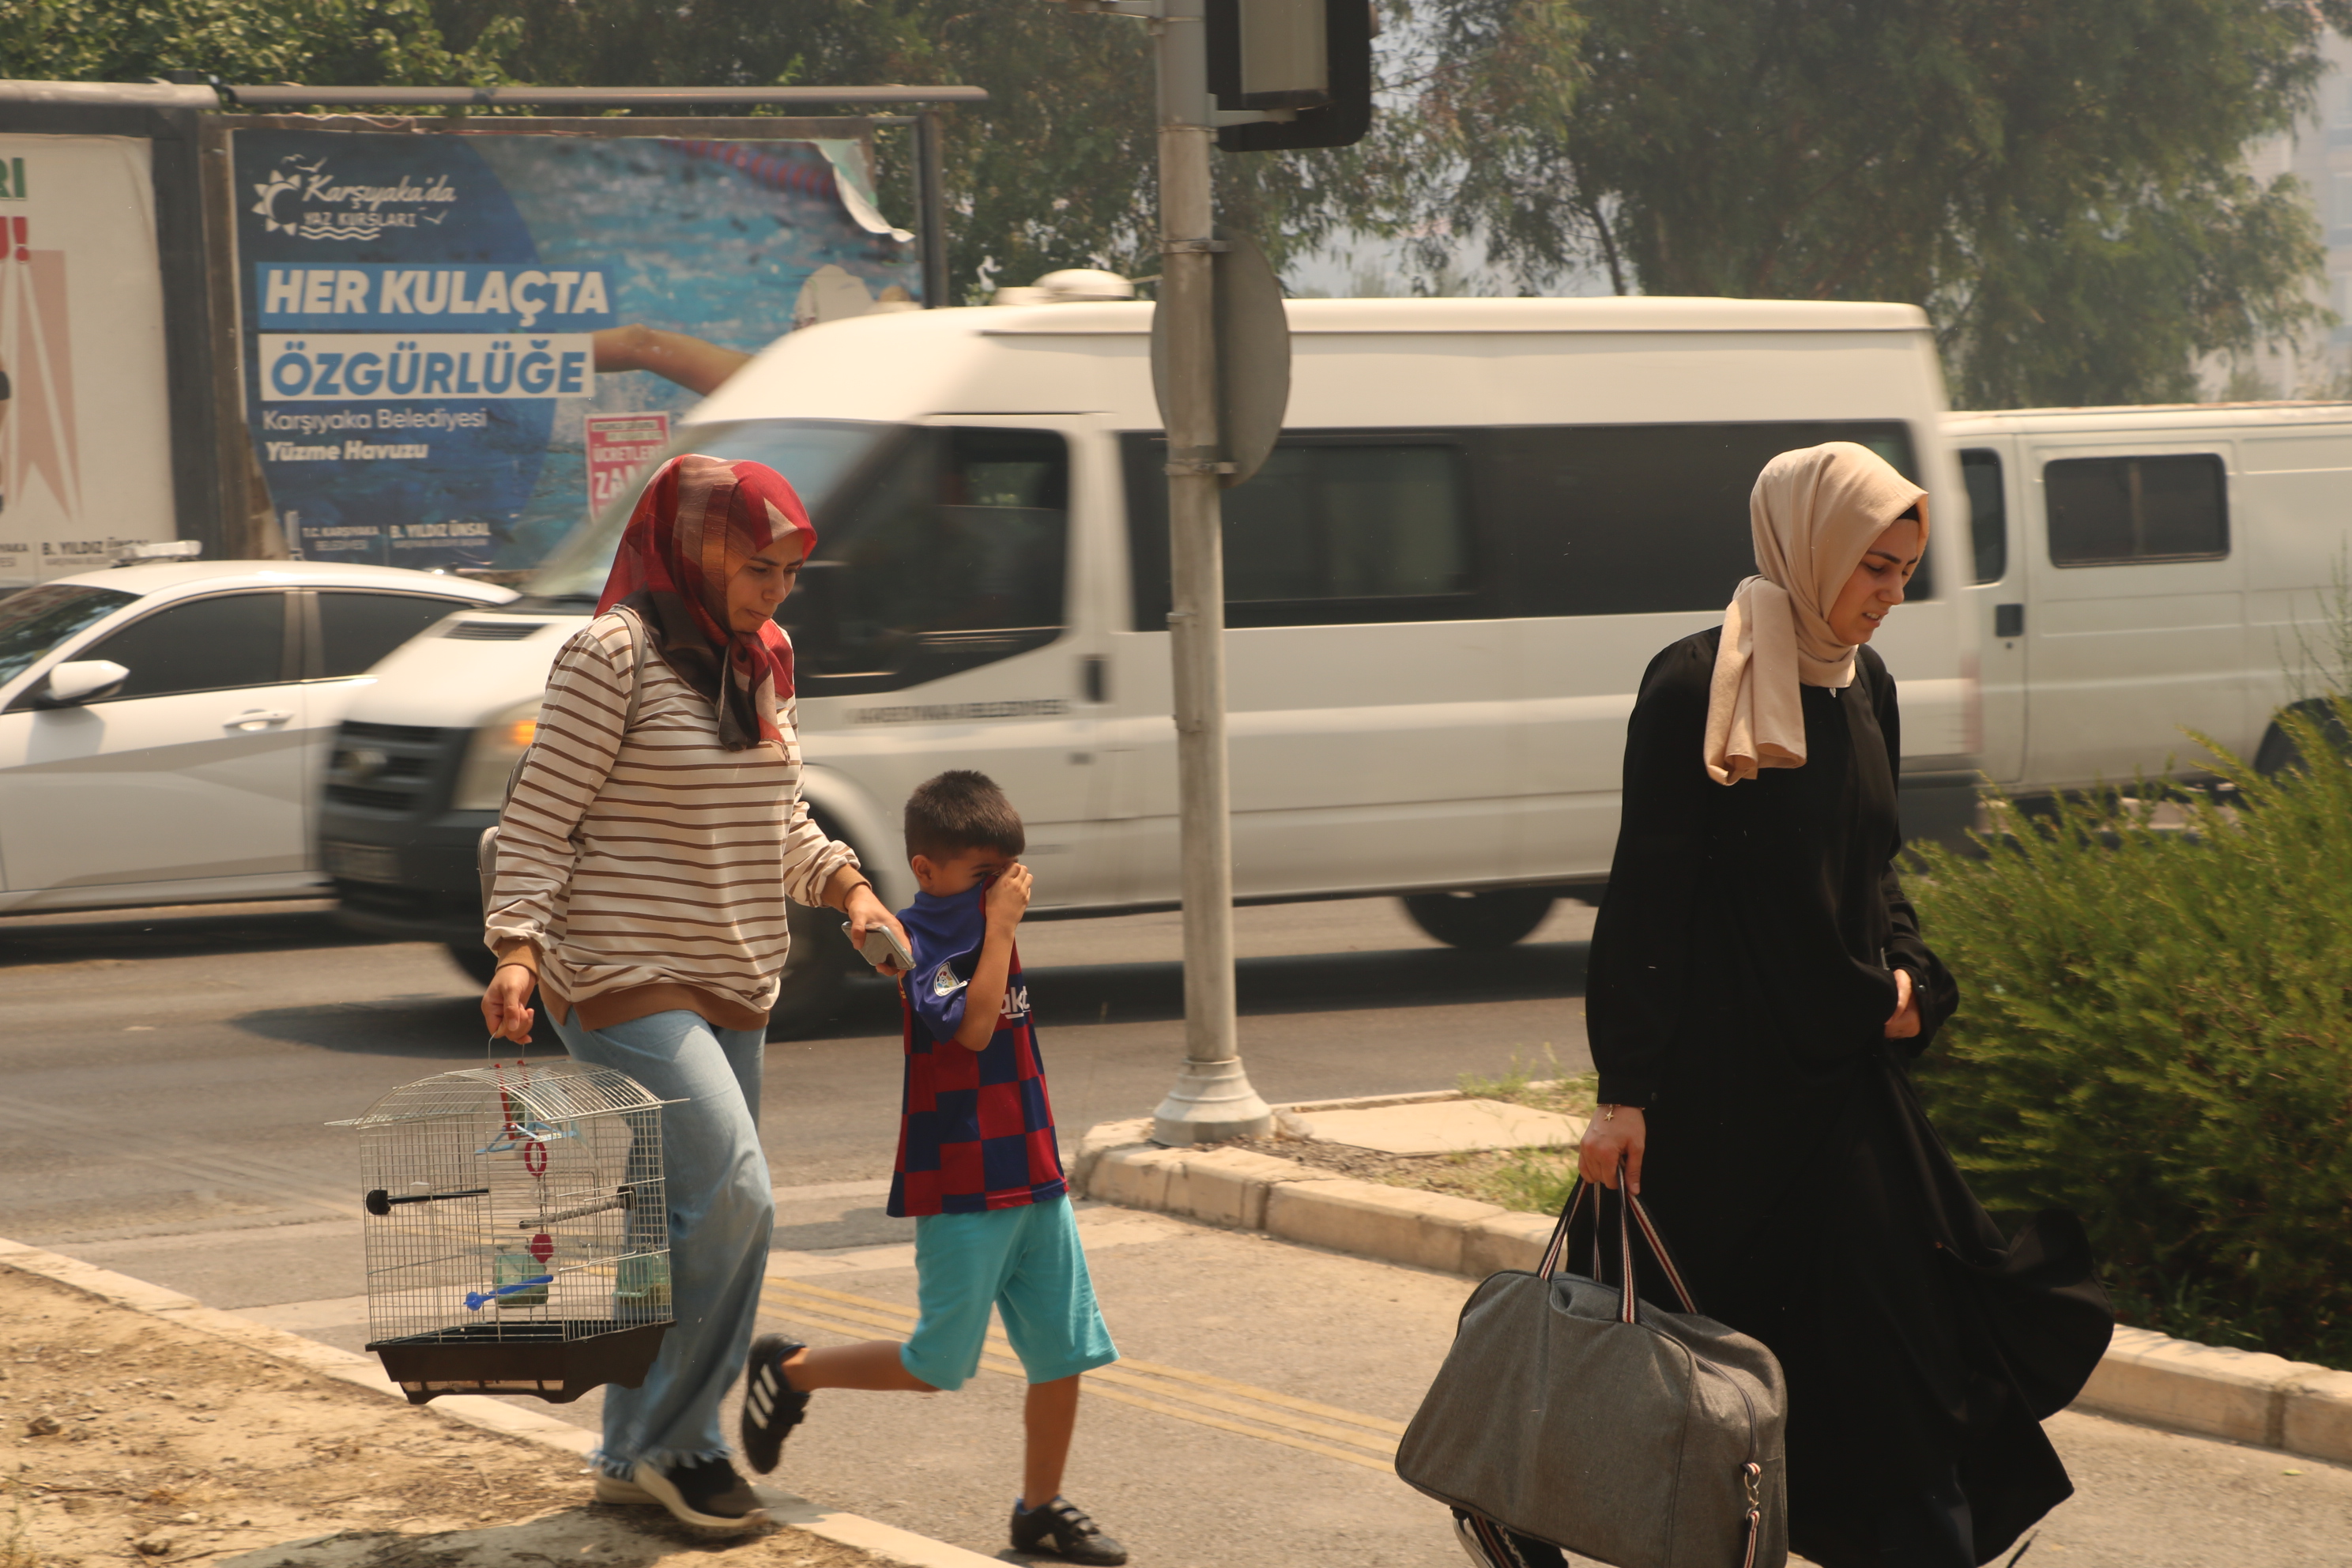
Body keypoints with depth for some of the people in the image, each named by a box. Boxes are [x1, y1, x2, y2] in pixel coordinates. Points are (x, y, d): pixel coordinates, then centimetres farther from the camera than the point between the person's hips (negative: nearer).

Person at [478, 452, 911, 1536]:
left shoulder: (758, 660, 13)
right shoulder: (614, 655, -12)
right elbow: (539, 816, -12)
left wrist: (846, 886, 5)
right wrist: (516, 950, -23)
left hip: (731, 988, 8)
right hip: (626, 984, -8)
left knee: (676, 1226, 11)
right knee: (732, 1197, -17)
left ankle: (631, 1459, 20)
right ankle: (674, 1440, -5)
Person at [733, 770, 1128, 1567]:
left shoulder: (982, 927, 13)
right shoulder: (921, 940, -13)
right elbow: (972, 1025, -27)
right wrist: (1001, 924, -22)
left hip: (1033, 1179, 8)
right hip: (961, 1190, -8)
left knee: (1064, 1352, 6)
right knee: (935, 1366, -4)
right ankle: (791, 1371, 16)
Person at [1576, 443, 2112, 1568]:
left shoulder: (1865, 689, 8)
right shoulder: (1693, 688, -14)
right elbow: (1647, 896, -15)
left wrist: (1907, 972, 0)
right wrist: (1625, 1088, -18)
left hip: (1841, 1064, 7)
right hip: (1723, 1072, -6)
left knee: (1892, 1323, 2)